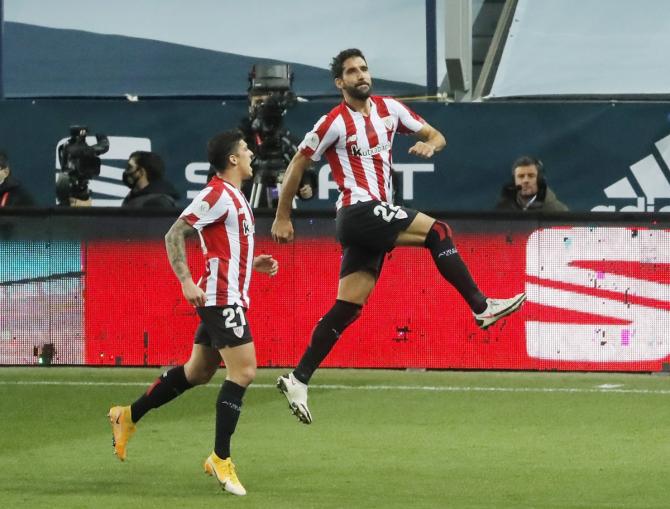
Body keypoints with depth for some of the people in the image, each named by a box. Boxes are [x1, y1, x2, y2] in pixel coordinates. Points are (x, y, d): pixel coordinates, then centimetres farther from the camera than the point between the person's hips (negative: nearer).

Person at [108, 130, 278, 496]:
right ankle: (221, 459, -10)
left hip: (228, 297, 10)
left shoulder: (233, 197, 17)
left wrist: (253, 263, 15)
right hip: (222, 297, -10)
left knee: (197, 372, 17)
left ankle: (128, 417, 29)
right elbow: (174, 235, -16)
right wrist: (186, 282, -23)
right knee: (243, 371, -13)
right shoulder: (218, 195, -13)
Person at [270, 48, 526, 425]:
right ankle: (482, 308, -13)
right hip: (359, 211, -7)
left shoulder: (389, 109, 11)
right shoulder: (335, 123, -7)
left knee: (348, 309, 4)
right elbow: (298, 165, 0)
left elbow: (437, 136, 16)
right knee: (438, 231, -17)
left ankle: (298, 380, 6)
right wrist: (283, 217, 2)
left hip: (377, 217, 7)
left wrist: (430, 145, -9)